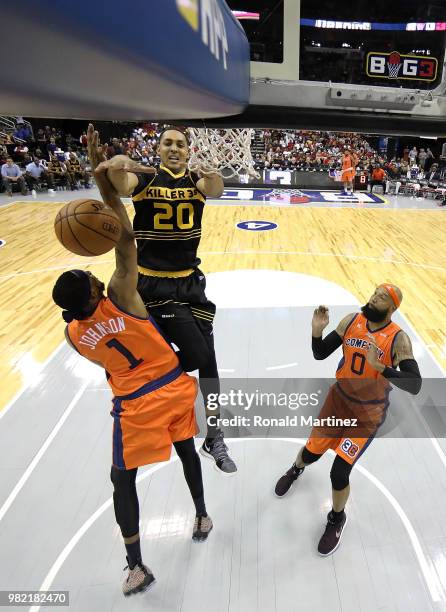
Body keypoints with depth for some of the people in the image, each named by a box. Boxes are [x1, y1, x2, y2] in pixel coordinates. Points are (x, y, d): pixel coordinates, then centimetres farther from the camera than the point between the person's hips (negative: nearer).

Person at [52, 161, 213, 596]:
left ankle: (136, 568, 26)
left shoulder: (73, 334, -9)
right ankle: (202, 516, 45)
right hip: (176, 387, 1)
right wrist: (107, 190, -18)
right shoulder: (119, 297, -18)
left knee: (123, 478, 18)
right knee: (186, 448, 26)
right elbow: (126, 241, -17)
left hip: (136, 405, 0)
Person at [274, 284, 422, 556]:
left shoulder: (398, 339, -20)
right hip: (339, 399, 4)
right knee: (311, 453, 16)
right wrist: (317, 331, -25)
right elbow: (320, 354, -5)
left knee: (339, 473, -7)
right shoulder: (351, 321, -9)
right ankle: (295, 471, 55)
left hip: (368, 414, -3)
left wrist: (380, 366, -43)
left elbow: (414, 385, -29)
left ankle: (337, 520, 26)